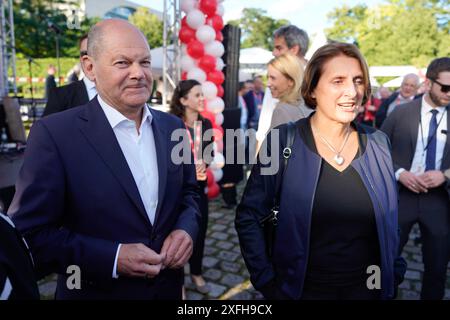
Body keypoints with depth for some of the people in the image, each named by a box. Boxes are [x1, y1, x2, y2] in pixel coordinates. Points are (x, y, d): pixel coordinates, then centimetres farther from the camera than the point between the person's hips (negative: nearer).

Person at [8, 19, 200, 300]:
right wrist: (112, 258, -23)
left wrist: (187, 229, -12)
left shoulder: (173, 127, -4)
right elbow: (28, 233, -15)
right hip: (95, 291, -4)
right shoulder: (54, 133, -17)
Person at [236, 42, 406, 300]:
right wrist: (266, 280, -11)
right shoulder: (283, 140, -14)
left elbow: (390, 219, 8)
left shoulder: (378, 142, -3)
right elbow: (249, 217, -10)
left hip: (369, 287, 3)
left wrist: (394, 273, 4)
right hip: (302, 288, -3)